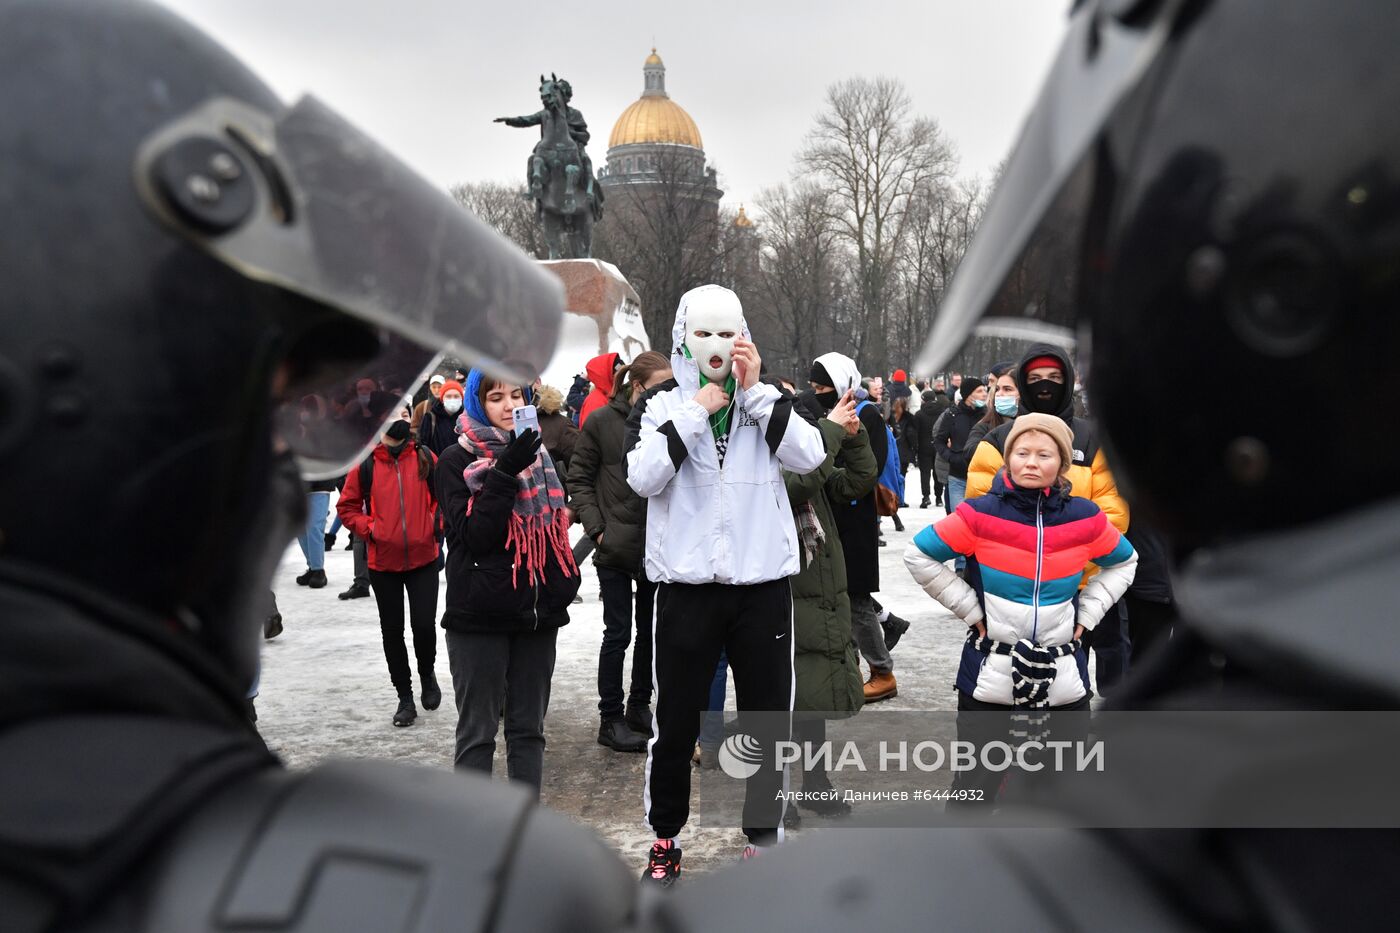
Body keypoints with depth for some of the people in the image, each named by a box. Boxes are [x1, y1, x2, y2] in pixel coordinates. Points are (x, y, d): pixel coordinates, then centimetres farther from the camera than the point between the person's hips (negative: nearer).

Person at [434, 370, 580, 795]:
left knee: (529, 728, 11)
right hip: (480, 613, -5)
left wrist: (564, 585, 12)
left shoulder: (540, 453, 12)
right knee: (477, 732, 1)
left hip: (537, 611, 5)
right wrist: (505, 472, -22)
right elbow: (473, 534, -14)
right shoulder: (457, 461, -3)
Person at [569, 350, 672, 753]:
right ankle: (610, 719, 13)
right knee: (618, 634, 2)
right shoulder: (602, 422, -5)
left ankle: (640, 705, 28)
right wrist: (597, 529, -9)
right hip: (616, 548, -3)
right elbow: (581, 481, -2)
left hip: (657, 548, 3)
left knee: (651, 631, 12)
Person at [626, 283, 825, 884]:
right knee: (675, 725, 9)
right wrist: (695, 413, -15)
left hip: (763, 586, 1)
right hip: (687, 587, -1)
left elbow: (808, 456, -12)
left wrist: (755, 390, -15)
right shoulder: (660, 405, 2)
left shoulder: (768, 402, 6)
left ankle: (763, 835, 26)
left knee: (768, 720, 10)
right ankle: (665, 839, 25)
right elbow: (643, 477, -14)